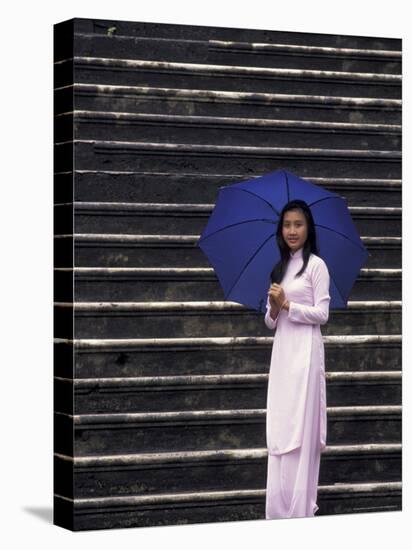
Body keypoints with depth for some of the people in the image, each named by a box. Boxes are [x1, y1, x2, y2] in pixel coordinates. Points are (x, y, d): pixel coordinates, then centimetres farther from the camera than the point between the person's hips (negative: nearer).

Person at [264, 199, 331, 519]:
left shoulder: (316, 265, -3)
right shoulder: (280, 268, 16)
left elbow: (322, 314, -8)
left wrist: (287, 304, -13)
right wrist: (274, 308, -5)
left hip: (305, 351, -6)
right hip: (281, 351, 6)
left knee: (301, 427, -8)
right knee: (278, 429, 4)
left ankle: (301, 508, -5)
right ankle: (280, 508, 9)